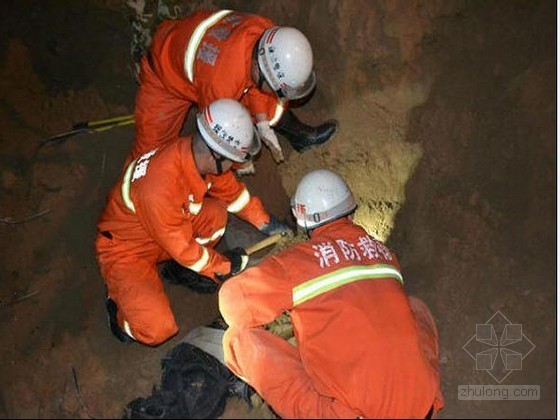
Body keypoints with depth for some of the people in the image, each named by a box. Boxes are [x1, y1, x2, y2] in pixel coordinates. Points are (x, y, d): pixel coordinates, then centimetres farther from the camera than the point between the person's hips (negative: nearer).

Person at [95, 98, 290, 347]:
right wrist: (226, 266, -10)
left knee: (216, 213, -13)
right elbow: (182, 248, -24)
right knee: (157, 329, -24)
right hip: (125, 251, -8)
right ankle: (119, 305, 8)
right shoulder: (160, 187, -40)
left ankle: (180, 270, 10)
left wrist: (264, 222, 11)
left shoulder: (199, 153, -17)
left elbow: (232, 191, 7)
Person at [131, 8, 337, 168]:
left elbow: (255, 82, -5)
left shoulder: (268, 33, -29)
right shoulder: (220, 82, -45)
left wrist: (263, 124, -10)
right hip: (166, 73, -5)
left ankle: (297, 133, 12)